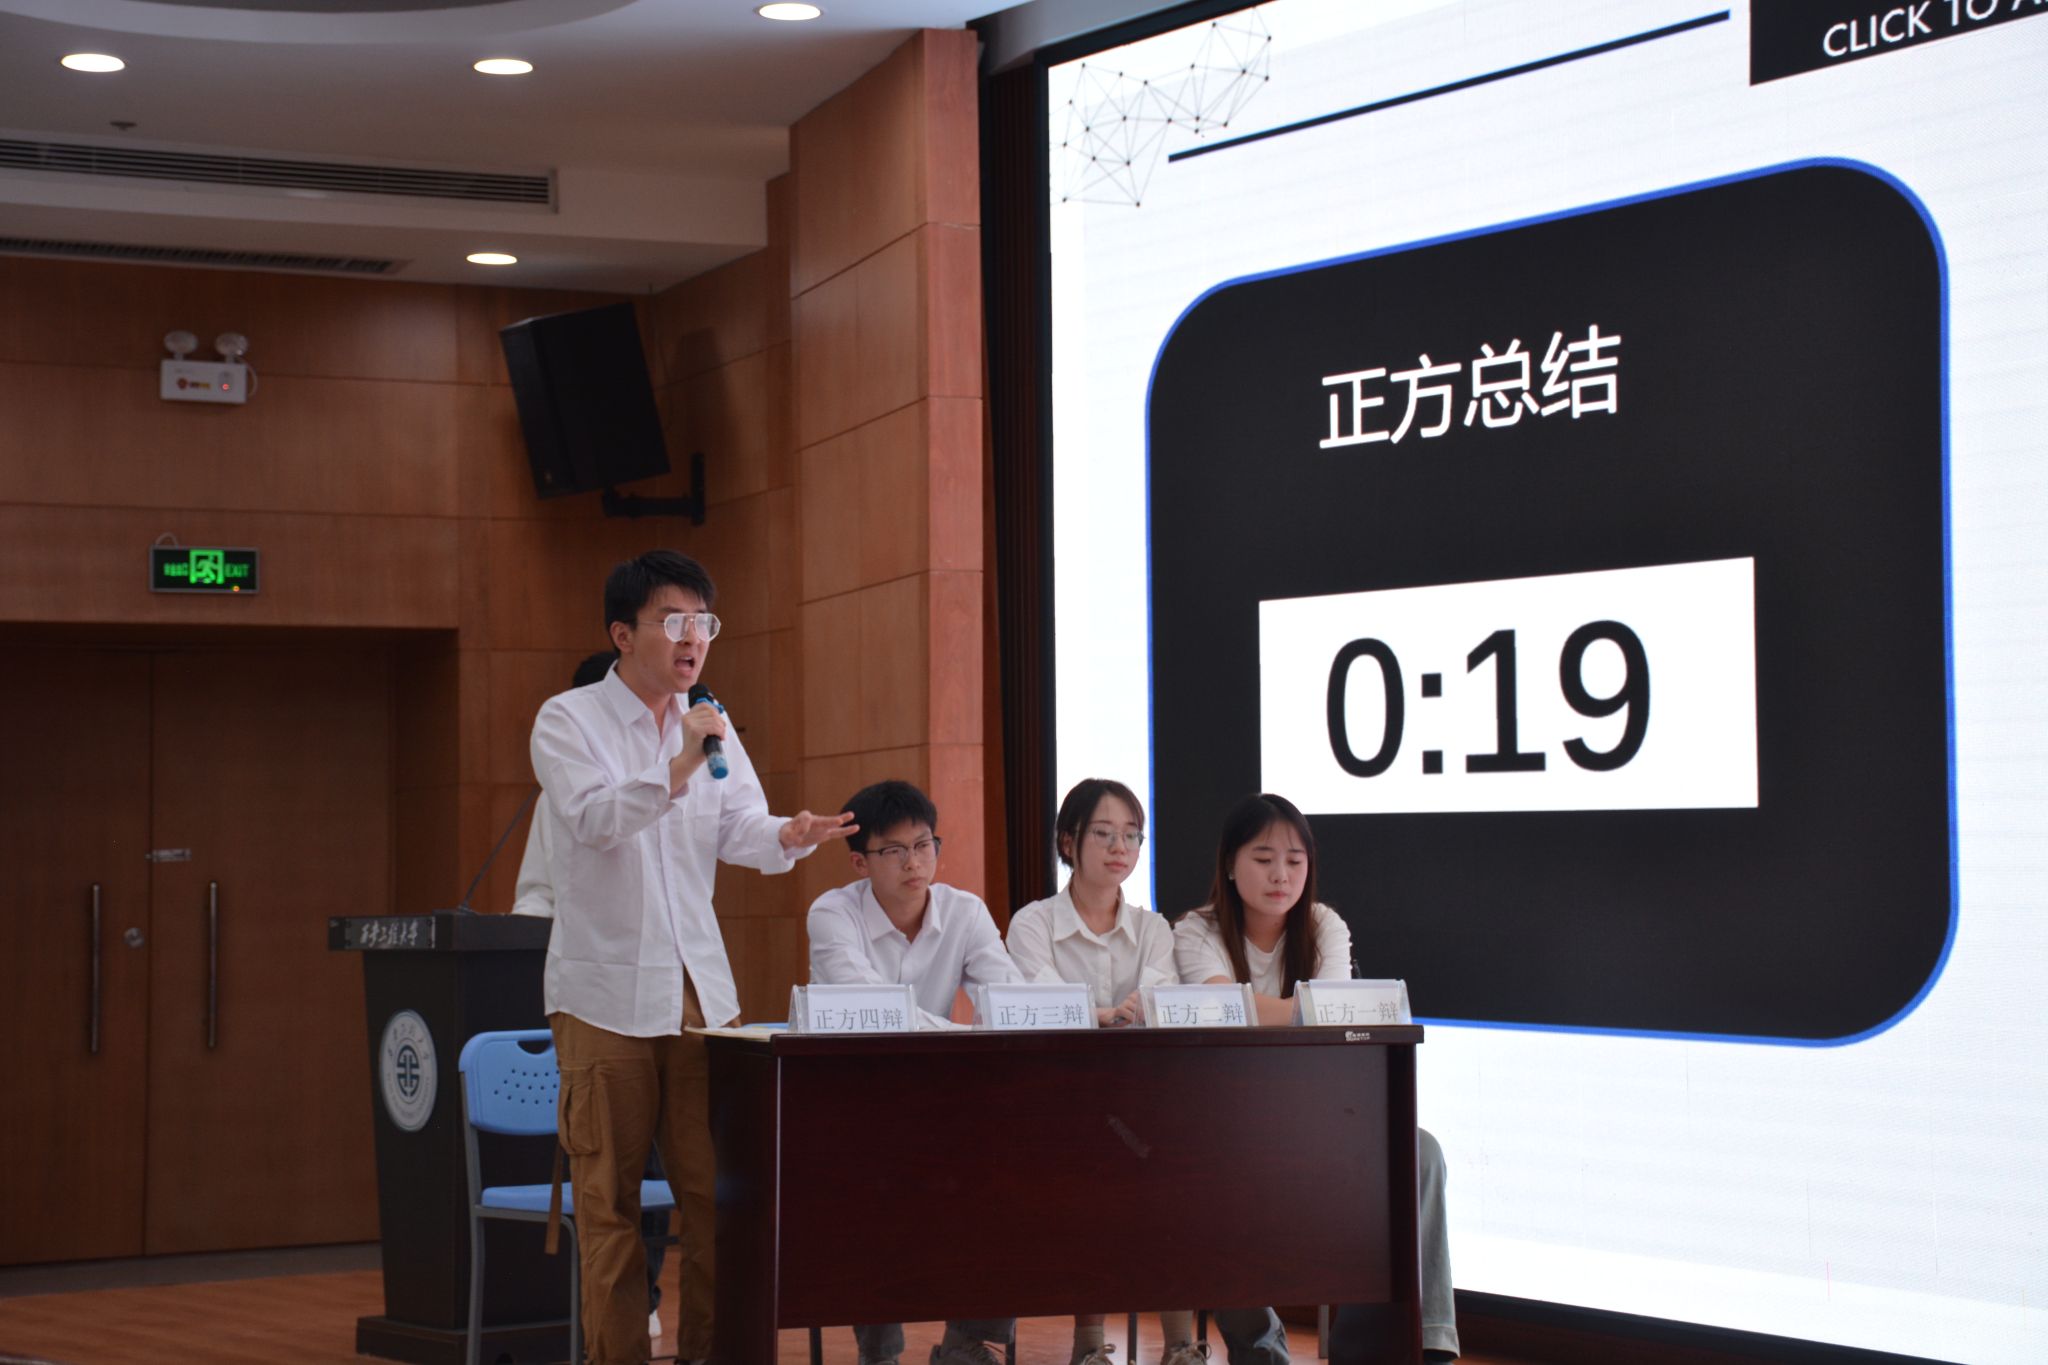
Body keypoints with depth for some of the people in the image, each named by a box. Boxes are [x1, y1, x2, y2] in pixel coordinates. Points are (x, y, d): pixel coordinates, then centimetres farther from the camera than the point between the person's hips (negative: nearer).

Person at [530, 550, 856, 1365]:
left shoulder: (711, 726, 13)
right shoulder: (568, 720, -3)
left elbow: (741, 832, 3)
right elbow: (593, 818, -18)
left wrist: (790, 836, -18)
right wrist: (677, 770, -31)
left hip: (700, 985, 5)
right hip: (606, 990, -5)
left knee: (712, 1189, 3)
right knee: (609, 1198, -1)